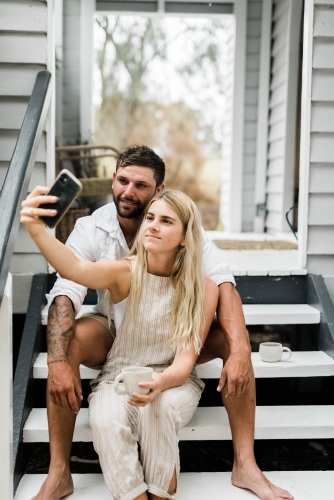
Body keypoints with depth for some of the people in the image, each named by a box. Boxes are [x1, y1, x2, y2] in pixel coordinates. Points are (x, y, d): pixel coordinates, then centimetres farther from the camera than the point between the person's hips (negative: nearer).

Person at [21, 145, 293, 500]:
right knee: (68, 339, -32)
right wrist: (58, 362, -41)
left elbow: (222, 282, -24)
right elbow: (65, 293, -25)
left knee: (230, 339, -25)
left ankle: (245, 465, -15)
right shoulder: (91, 229, -15)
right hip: (113, 334, -1)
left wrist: (239, 351, -39)